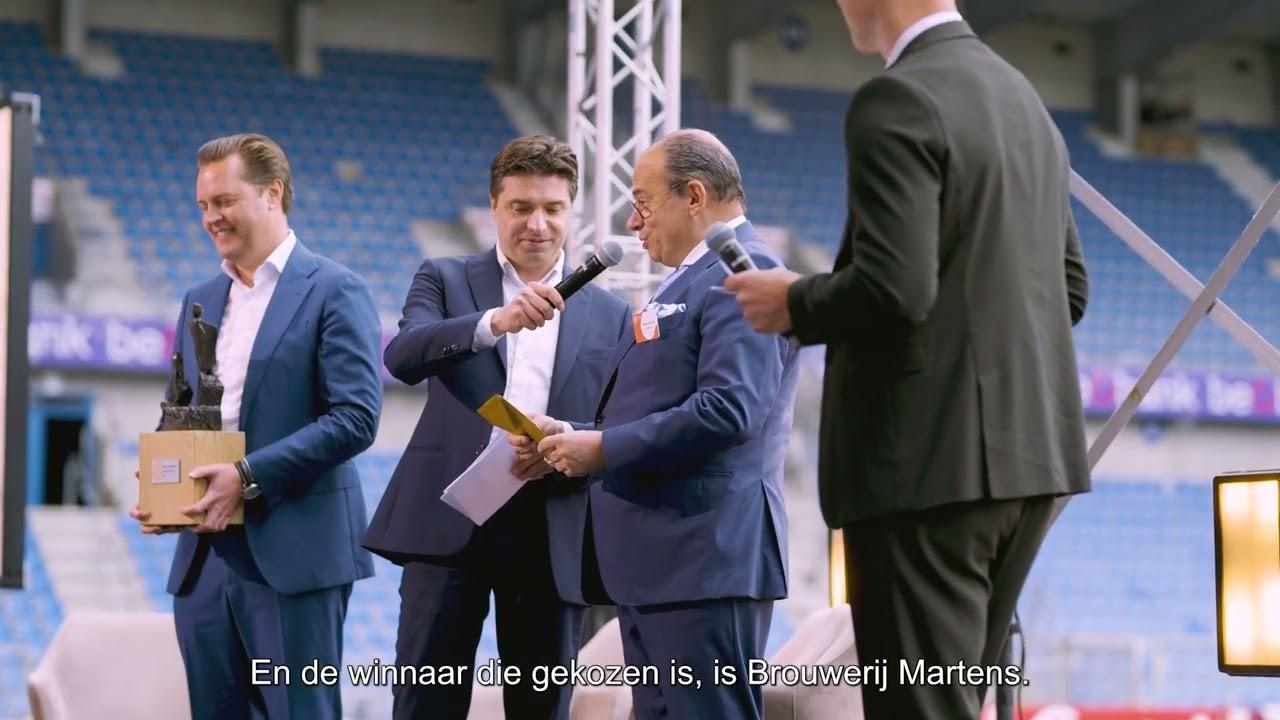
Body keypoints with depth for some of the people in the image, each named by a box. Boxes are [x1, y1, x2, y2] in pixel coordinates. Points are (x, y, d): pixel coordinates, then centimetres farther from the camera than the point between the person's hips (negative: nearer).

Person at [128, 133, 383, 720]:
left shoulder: (334, 291, -4)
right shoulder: (199, 301, 18)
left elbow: (356, 418, -13)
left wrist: (250, 478, -19)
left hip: (292, 552, -7)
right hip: (203, 554, 7)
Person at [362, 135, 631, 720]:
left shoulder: (609, 314, 13)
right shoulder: (445, 280, 9)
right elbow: (403, 357, -11)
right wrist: (494, 322, -28)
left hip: (553, 534, 2)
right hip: (448, 520, -2)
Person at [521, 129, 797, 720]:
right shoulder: (692, 280, 23)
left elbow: (729, 409, -21)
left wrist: (604, 448, -15)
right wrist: (572, 436, 9)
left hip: (704, 559, -10)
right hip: (656, 562, 10)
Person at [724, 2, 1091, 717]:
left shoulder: (898, 102, -12)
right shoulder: (1027, 100, 16)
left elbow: (894, 288, -20)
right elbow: (1069, 290, 18)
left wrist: (793, 305, -3)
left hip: (935, 460, -9)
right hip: (1031, 449, 9)